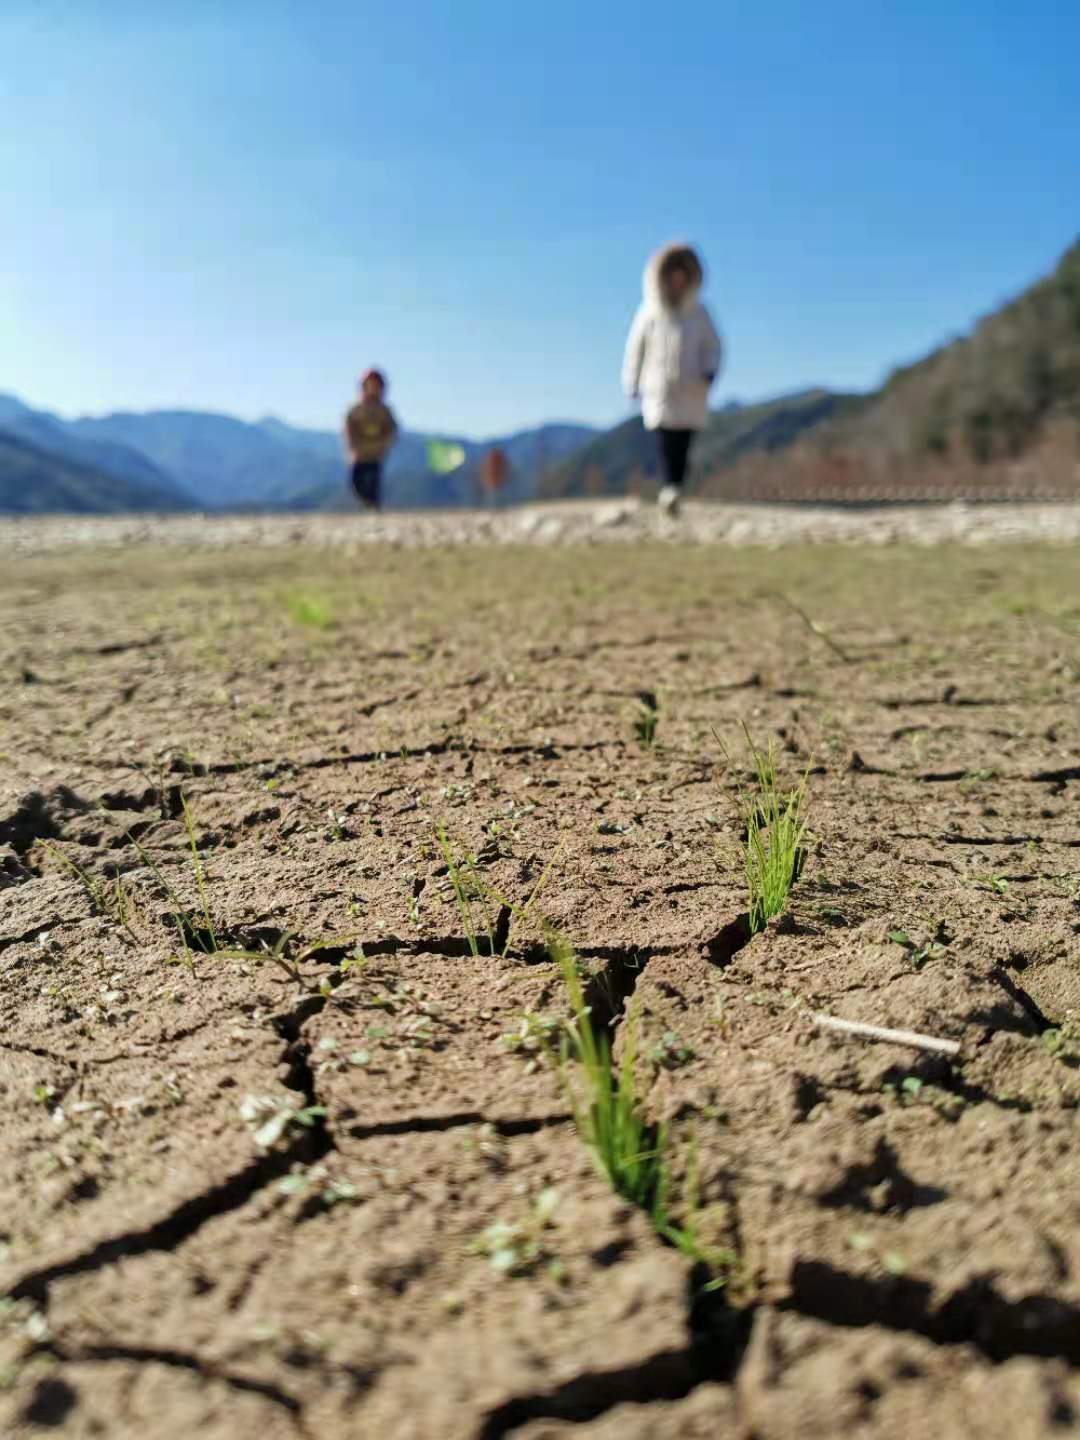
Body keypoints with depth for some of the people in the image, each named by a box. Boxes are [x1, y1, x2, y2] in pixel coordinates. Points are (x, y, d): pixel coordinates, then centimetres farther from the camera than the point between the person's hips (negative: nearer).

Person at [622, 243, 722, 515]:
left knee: (683, 446, 0)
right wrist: (632, 387, 9)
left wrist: (710, 371, -7)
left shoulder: (699, 313, 7)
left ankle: (674, 494, 7)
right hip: (659, 390, -2)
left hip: (691, 392, 2)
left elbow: (712, 346, 13)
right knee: (666, 442, -16)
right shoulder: (650, 313, 3)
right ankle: (669, 490, -24)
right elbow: (635, 349, 9)